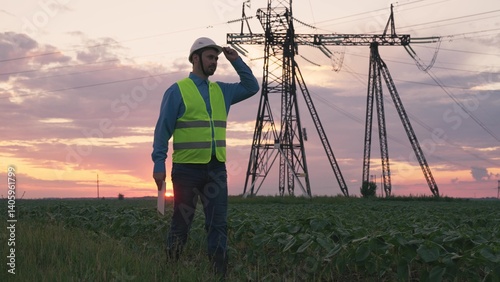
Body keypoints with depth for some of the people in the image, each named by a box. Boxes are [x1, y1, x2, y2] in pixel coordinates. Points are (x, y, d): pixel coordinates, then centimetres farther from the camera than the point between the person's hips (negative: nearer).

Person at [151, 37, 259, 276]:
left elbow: (252, 87, 25)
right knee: (181, 223, 4)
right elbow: (163, 130, -5)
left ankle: (220, 272, 4)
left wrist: (236, 61, 13)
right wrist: (159, 164, -12)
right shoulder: (177, 91, -3)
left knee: (219, 223, 1)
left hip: (216, 168, 5)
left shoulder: (221, 91, 14)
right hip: (187, 167, -5)